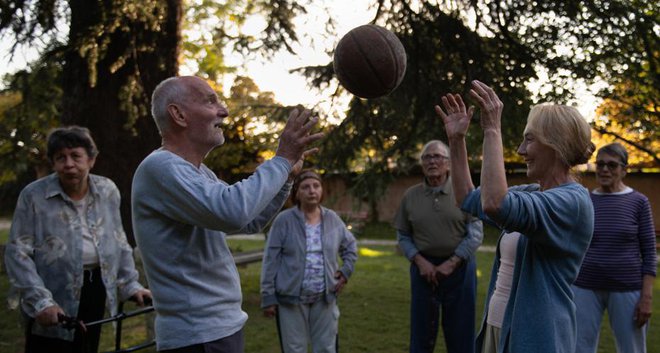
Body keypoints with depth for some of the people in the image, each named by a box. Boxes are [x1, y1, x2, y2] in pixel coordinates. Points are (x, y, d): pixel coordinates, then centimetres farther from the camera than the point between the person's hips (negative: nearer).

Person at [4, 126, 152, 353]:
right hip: (54, 302, -4)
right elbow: (17, 253, -10)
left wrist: (130, 285, 9)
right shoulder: (33, 195, -7)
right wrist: (40, 301, -19)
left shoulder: (107, 191, 4)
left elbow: (119, 243, 14)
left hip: (95, 292, 4)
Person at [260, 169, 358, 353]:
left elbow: (350, 246, 21)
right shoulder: (284, 220, -8)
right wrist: (268, 297, -8)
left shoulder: (332, 219, 5)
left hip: (324, 298, 4)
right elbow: (271, 261, -7)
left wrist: (346, 271, 8)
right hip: (291, 298, -3)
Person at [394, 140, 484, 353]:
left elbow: (475, 234, -6)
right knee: (422, 333, 10)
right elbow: (403, 237, 5)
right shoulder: (410, 196, 4)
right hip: (423, 268, 2)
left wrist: (451, 263, -12)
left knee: (460, 333, 6)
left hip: (459, 268, -2)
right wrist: (420, 261, -10)